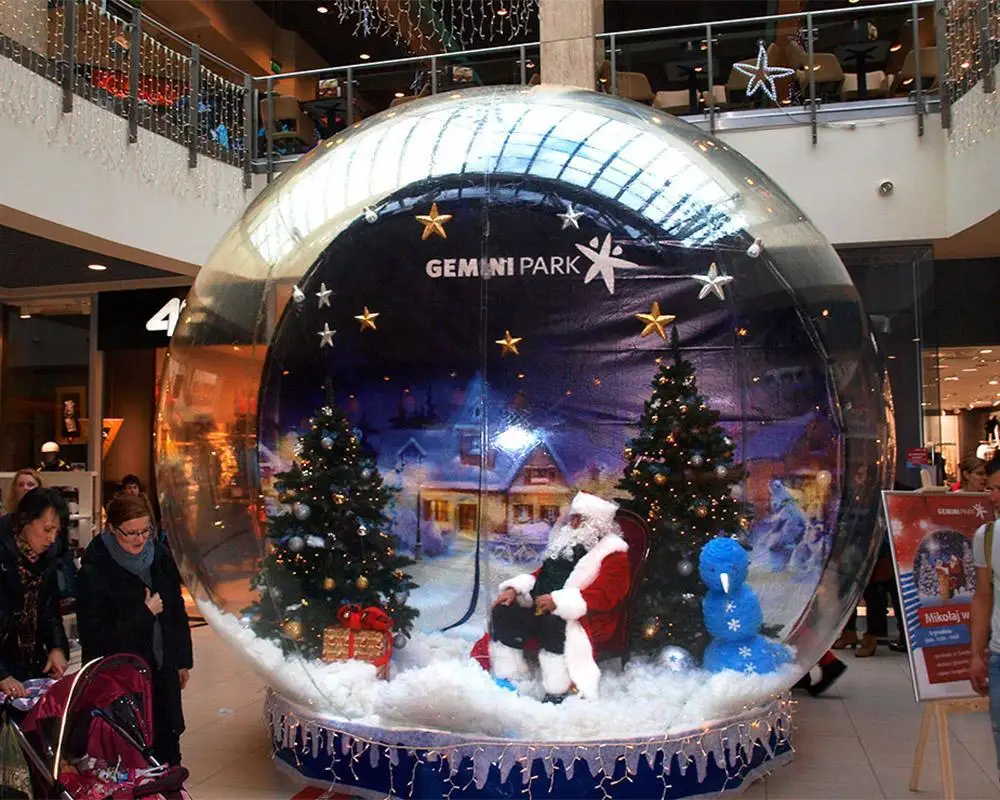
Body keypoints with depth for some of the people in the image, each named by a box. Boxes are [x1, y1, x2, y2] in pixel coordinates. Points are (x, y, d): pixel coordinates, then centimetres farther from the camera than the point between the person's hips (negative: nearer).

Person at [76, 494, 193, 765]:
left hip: (163, 672, 5)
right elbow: (95, 637, -18)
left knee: (167, 743, 15)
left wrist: (183, 660, 11)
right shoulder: (95, 572, -16)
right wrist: (145, 613, -17)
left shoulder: (159, 556, -2)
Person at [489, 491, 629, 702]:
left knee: (554, 624, -39)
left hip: (586, 617, -8)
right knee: (503, 613, -10)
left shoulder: (613, 553, -7)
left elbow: (604, 595, -20)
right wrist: (516, 588, 4)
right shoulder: (568, 543, 19)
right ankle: (506, 681, -3)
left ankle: (556, 694, -27)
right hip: (543, 607, 8)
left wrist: (559, 602, -29)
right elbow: (543, 572, 23)